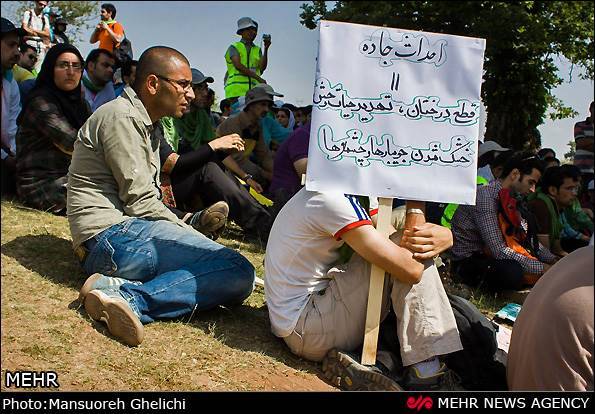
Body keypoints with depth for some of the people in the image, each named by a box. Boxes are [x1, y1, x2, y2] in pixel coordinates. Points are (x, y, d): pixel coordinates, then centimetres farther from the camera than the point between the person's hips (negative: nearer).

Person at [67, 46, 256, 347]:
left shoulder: (144, 123, 25)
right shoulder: (122, 116, -7)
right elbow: (141, 202, -14)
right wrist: (193, 236, -4)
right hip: (114, 234, -11)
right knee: (238, 272, -20)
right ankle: (129, 297, -28)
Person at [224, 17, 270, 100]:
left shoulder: (257, 50, 21)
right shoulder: (234, 47, 10)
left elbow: (262, 67, 4)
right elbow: (238, 65, -6)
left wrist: (266, 49, -8)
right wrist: (258, 78, -11)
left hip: (253, 90, 3)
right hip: (236, 89, -3)